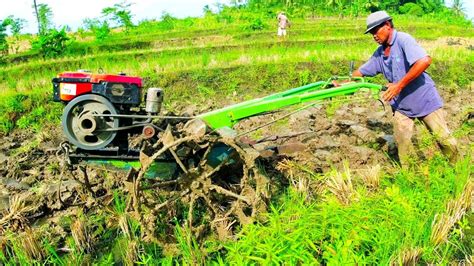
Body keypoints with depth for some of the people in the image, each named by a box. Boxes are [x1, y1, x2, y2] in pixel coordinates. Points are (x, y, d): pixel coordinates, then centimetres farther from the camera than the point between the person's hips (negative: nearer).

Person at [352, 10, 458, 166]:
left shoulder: (403, 39, -17)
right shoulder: (379, 54, 5)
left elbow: (425, 61, -31)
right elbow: (361, 71, 15)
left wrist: (399, 85, -29)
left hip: (425, 100, -6)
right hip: (401, 104, 6)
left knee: (443, 138, 1)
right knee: (402, 141, -2)